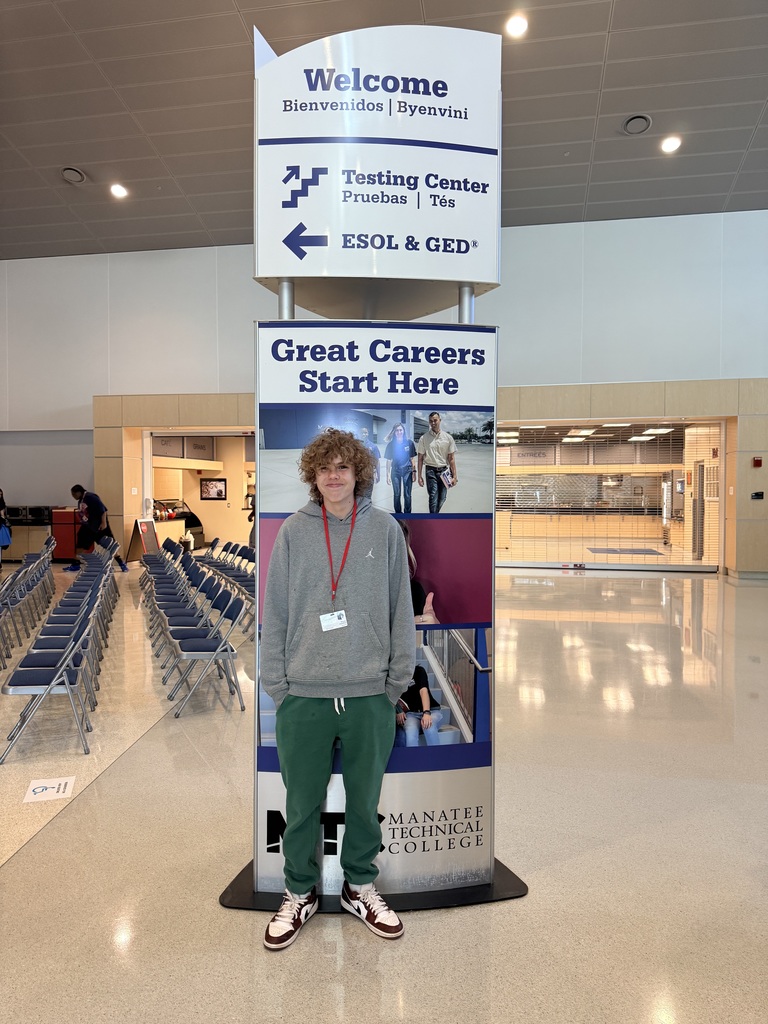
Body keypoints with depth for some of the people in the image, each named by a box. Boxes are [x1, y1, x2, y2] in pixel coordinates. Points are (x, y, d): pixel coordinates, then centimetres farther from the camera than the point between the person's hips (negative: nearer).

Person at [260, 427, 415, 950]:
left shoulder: (385, 528, -1)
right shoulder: (293, 531, 0)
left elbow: (402, 609, 2)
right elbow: (275, 612, 2)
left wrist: (398, 679, 0)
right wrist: (276, 681, -1)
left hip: (370, 694, 0)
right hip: (303, 695, 0)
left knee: (365, 800, 16)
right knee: (302, 803, 14)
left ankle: (360, 886, 40)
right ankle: (300, 893, 37)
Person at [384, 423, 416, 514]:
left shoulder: (409, 443, -4)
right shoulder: (391, 444, -3)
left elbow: (412, 459, 1)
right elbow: (388, 460, 1)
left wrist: (414, 471, -2)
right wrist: (388, 474, -1)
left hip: (407, 470, -1)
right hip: (395, 471, 1)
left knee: (407, 495, 2)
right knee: (396, 495, 8)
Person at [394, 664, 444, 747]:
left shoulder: (418, 670, -3)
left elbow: (423, 691, -17)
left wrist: (427, 713, -33)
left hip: (432, 710, -1)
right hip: (410, 713, 1)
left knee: (429, 728, -36)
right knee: (410, 732, -35)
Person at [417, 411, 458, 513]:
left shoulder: (448, 437, 4)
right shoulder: (423, 438, 1)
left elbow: (451, 458, 4)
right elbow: (420, 458, 4)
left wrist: (454, 476, -1)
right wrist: (419, 476, 0)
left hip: (444, 471, 2)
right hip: (431, 471, -2)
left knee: (442, 499, 6)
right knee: (433, 498, -9)